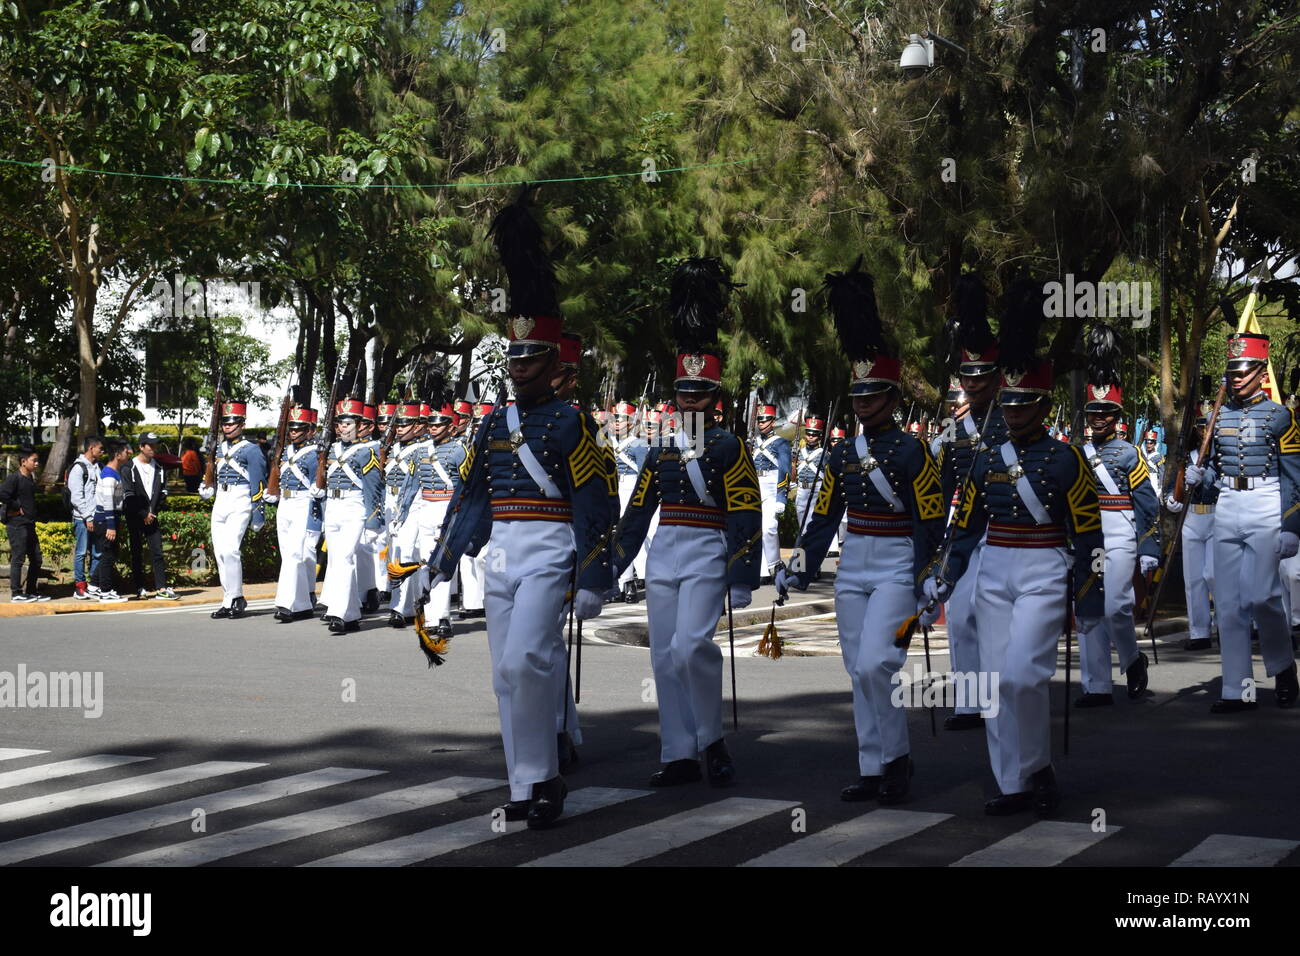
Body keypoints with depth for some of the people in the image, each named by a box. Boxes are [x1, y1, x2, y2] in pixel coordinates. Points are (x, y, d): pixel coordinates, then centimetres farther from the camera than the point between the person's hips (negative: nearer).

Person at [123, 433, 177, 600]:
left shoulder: (158, 468, 12)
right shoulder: (130, 468, -4)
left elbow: (163, 492, 10)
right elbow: (128, 495, -9)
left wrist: (154, 511, -3)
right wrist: (143, 514, -11)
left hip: (152, 517, 4)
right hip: (135, 517, -4)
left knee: (157, 551, -3)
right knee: (137, 553, 3)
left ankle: (161, 589, -6)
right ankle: (139, 589, 7)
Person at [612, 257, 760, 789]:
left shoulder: (728, 448, -4)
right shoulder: (661, 451, 11)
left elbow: (746, 518, -8)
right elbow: (636, 513, 16)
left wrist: (742, 581, -13)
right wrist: (611, 567, 14)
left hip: (707, 557, -6)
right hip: (663, 557, 6)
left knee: (692, 645, -21)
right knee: (665, 657, 5)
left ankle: (712, 739, -2)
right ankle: (680, 756, 11)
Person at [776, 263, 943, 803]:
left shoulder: (913, 453, -7)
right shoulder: (842, 455, 9)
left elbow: (930, 526, -9)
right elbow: (824, 518, 13)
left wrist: (927, 589, -14)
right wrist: (799, 571, 6)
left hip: (896, 569, -6)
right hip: (852, 570, 6)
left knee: (875, 664, -18)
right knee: (859, 673, 6)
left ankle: (897, 757, -2)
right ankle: (872, 771, 12)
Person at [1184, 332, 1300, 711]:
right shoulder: (1221, 416, 12)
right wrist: (1198, 476, -4)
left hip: (1265, 509, -5)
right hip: (1227, 509, 5)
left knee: (1259, 594, -14)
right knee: (1227, 603, 3)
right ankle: (1238, 690, 8)